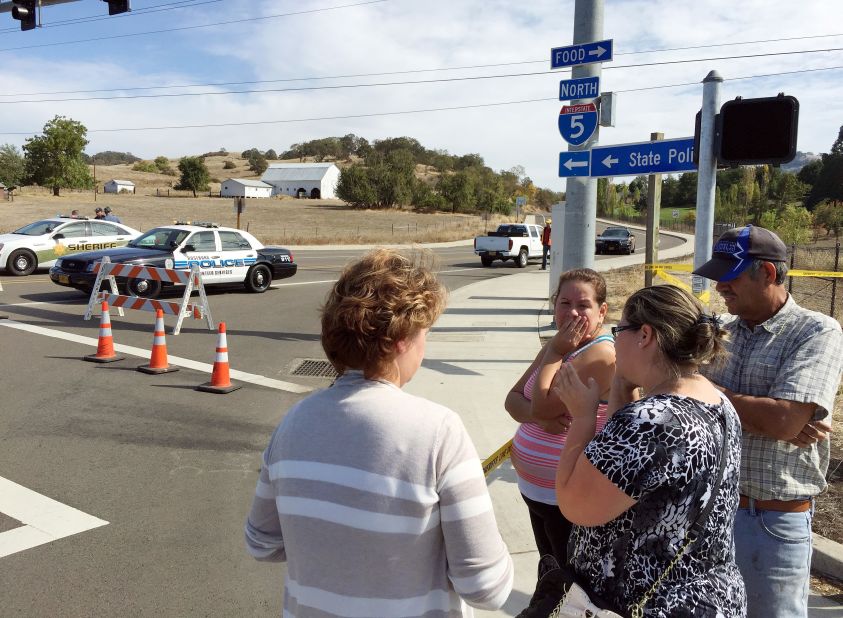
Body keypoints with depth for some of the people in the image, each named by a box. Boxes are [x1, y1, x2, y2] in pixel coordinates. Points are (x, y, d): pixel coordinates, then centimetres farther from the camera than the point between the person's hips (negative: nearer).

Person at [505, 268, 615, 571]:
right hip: (537, 490, 9)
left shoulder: (601, 354, -22)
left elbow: (543, 404, -27)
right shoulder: (558, 347, 6)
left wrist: (554, 353, -18)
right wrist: (539, 416, -18)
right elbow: (513, 400, 2)